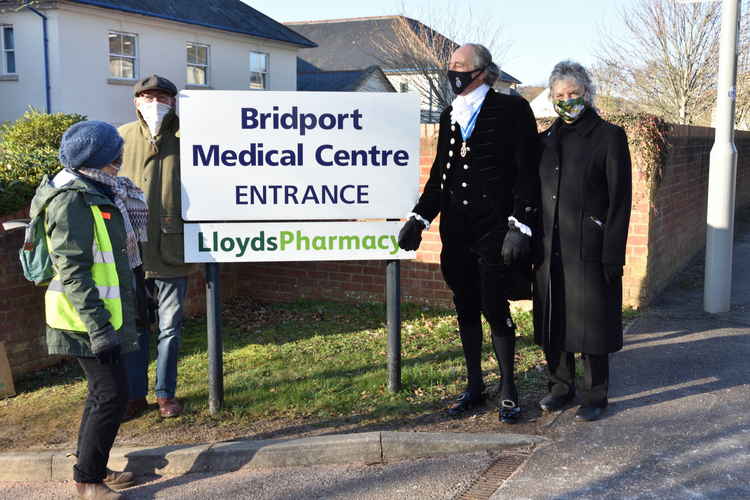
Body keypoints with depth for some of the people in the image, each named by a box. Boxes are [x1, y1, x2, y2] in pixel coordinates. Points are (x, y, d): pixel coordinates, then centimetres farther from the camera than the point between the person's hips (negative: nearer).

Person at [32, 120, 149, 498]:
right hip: (88, 319, -10)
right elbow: (72, 271, -23)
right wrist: (99, 328, -26)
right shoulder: (72, 200, -18)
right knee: (112, 395, -5)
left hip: (103, 316, 10)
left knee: (102, 392, 17)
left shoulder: (95, 194, 12)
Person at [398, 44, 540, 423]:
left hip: (495, 230, -6)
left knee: (494, 308, -3)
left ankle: (508, 389, 15)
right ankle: (474, 386, 25)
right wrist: (419, 219, 8)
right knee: (465, 308, 11)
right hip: (456, 231, 6)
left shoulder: (511, 110, -4)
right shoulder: (450, 115, 14)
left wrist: (520, 225, -15)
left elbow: (526, 172, -8)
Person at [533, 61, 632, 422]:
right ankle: (561, 387, 28)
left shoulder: (609, 137, -3)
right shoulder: (547, 140, 12)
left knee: (590, 322, 2)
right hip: (550, 249, 5)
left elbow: (619, 200, -6)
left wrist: (612, 256, -11)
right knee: (553, 321, 11)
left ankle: (595, 396, 17)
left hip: (588, 251, -5)